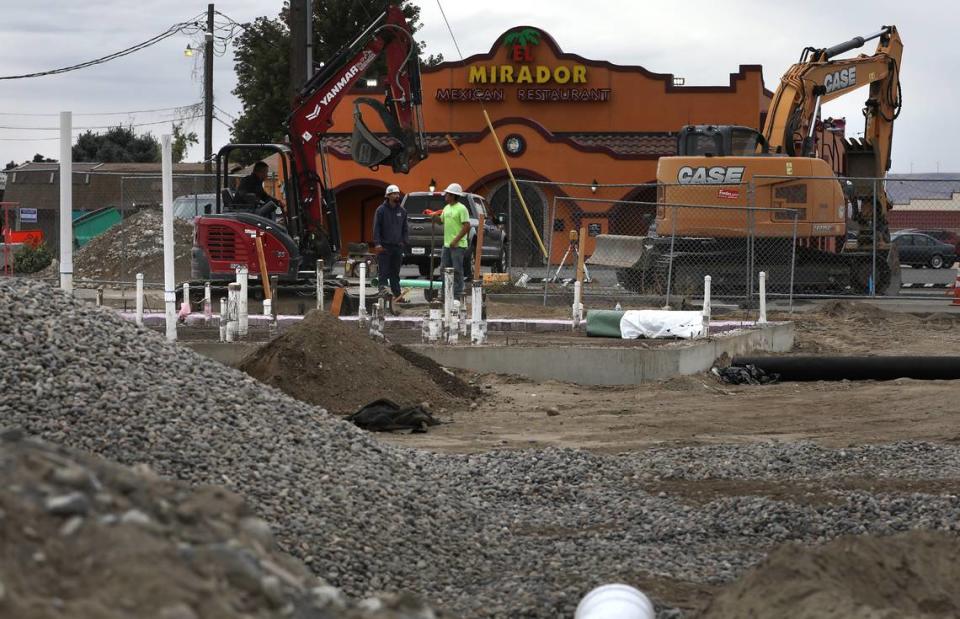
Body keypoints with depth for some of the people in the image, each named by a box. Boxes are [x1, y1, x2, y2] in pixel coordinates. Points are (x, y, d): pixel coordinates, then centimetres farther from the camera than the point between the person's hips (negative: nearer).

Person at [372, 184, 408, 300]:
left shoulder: (402, 211, 12)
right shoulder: (381, 210, -2)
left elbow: (405, 228, 17)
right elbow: (376, 228, -5)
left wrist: (406, 241, 5)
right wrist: (377, 243, -14)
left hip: (398, 246, 4)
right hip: (385, 246, -4)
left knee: (395, 273, 10)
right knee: (384, 272, -5)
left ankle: (397, 294, 13)